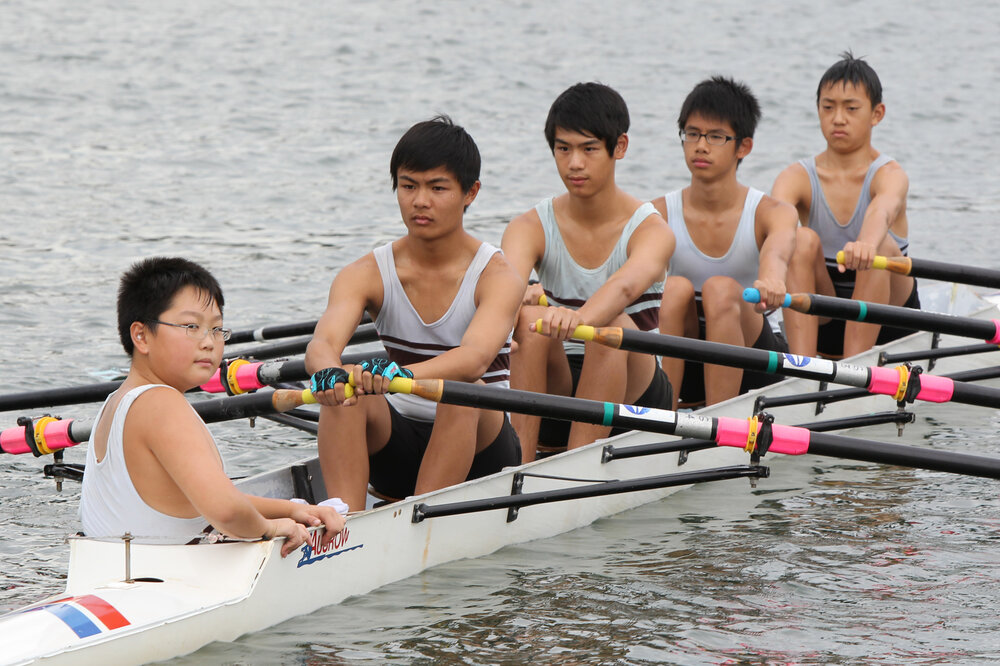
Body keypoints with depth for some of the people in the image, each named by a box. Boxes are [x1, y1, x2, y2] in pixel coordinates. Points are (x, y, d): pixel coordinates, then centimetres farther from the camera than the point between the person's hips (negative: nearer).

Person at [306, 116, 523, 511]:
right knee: (343, 389, -26)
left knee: (463, 388, -34)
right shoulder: (367, 274, -3)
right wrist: (330, 373, -48)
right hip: (400, 445, 3)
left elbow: (476, 357, -32)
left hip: (477, 450, -3)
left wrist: (399, 374, -52)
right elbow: (322, 343, -22)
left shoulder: (495, 276, -12)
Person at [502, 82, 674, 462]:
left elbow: (626, 285, -34)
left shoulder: (650, 230, -10)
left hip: (629, 392, -2)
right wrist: (521, 296, -50)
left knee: (614, 327, -32)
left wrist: (579, 318, -56)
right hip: (554, 391, 2)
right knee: (531, 319, -27)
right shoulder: (531, 227, -2)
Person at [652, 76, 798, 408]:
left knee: (721, 289, -28)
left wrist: (770, 277, -59)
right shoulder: (660, 213, -2)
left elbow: (777, 247, -32)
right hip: (685, 369, 2)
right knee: (676, 288, -25)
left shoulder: (768, 212, -8)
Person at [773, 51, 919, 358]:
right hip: (820, 324, 2)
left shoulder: (889, 174, -11)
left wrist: (867, 244, -62)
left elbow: (883, 208, -37)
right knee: (802, 239, -24)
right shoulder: (798, 177, -4)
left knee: (880, 245, -29)